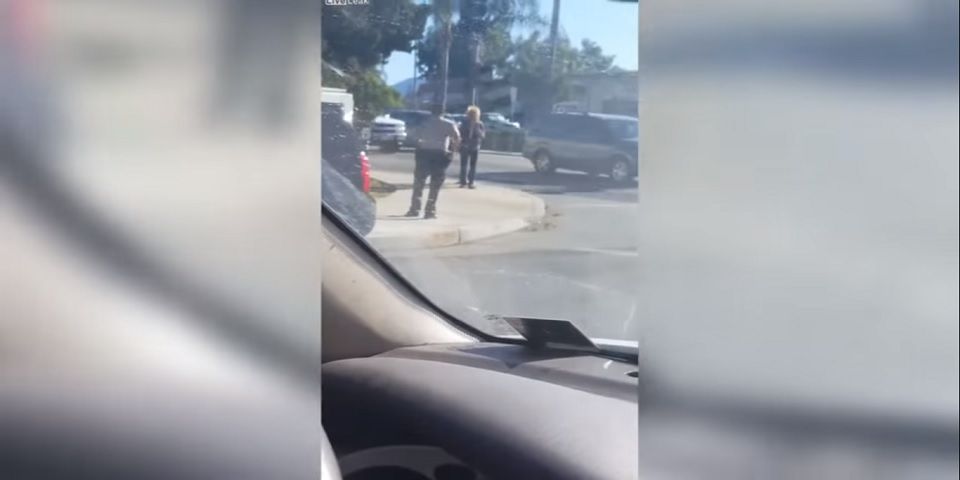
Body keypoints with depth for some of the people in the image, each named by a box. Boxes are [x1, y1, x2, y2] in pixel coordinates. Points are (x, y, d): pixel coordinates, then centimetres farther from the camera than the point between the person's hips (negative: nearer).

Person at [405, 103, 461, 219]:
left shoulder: (425, 123, 11)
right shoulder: (449, 124, 4)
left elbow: (419, 138, 3)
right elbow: (457, 139, -7)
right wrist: (452, 150, 3)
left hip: (424, 153, 1)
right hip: (440, 154, -1)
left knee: (419, 182, 12)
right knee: (435, 185, 5)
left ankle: (414, 209, 12)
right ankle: (430, 210, 2)